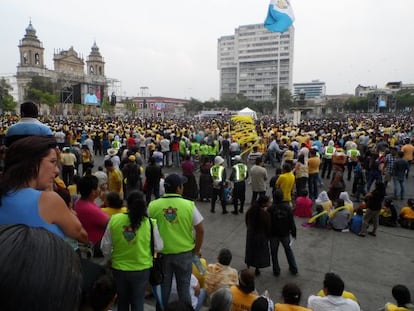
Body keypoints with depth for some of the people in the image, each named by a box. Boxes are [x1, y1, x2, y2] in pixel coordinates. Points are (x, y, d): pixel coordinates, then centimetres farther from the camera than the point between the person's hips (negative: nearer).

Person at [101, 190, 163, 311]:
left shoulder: (114, 220, -13)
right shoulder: (150, 223, -18)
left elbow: (105, 247, -2)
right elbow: (158, 247, -5)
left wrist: (111, 258, 16)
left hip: (119, 268, 2)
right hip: (141, 269, -2)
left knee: (122, 301, 24)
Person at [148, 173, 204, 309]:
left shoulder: (153, 205, -10)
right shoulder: (189, 205, -12)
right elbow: (200, 230, -8)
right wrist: (196, 251, 5)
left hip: (161, 253, 1)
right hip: (184, 253, -1)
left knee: (163, 287, 19)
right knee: (184, 287, 17)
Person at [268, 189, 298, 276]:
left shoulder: (271, 209, -18)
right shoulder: (287, 207, -10)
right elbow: (292, 222, -4)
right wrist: (293, 232, 9)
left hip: (274, 234, -3)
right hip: (285, 233, 3)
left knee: (274, 252, 13)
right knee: (288, 250, 22)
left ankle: (276, 271, 20)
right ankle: (294, 269, 29)